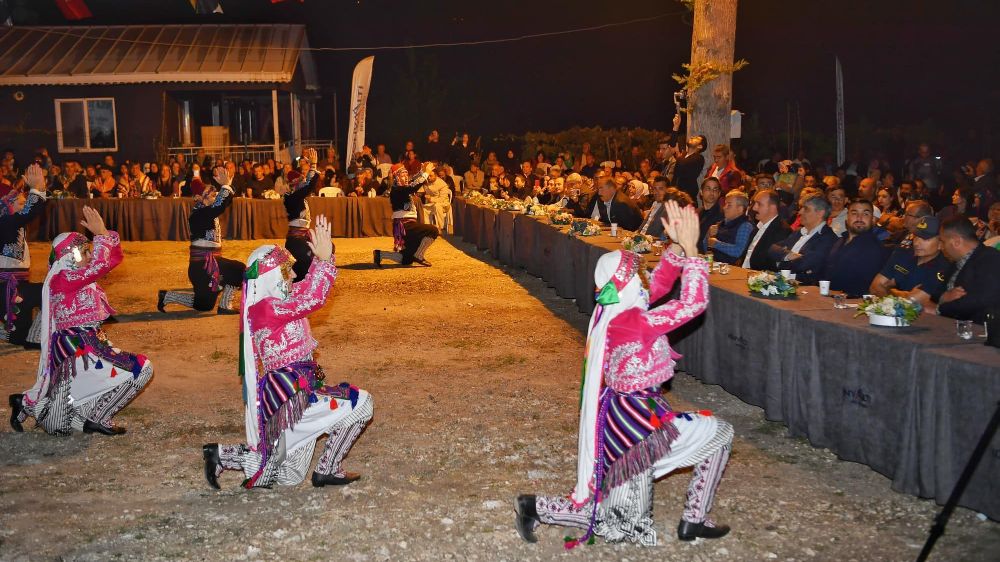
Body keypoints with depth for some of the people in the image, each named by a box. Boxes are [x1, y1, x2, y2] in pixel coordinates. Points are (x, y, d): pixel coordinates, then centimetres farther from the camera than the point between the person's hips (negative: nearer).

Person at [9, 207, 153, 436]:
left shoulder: (77, 275, 12)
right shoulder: (62, 279, -15)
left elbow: (114, 258, 12)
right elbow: (100, 264, -29)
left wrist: (106, 232, 0)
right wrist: (101, 234, -20)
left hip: (90, 344, 10)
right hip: (78, 350, -10)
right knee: (140, 370, -10)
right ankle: (96, 418, -1)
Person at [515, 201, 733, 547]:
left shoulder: (610, 311, 1)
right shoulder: (633, 322, -24)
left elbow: (660, 284, 11)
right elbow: (694, 303, -23)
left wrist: (677, 246, -1)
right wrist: (690, 248, -18)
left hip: (622, 415, 9)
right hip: (636, 418, -9)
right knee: (719, 434, 5)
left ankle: (536, 508, 18)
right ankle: (694, 521, 12)